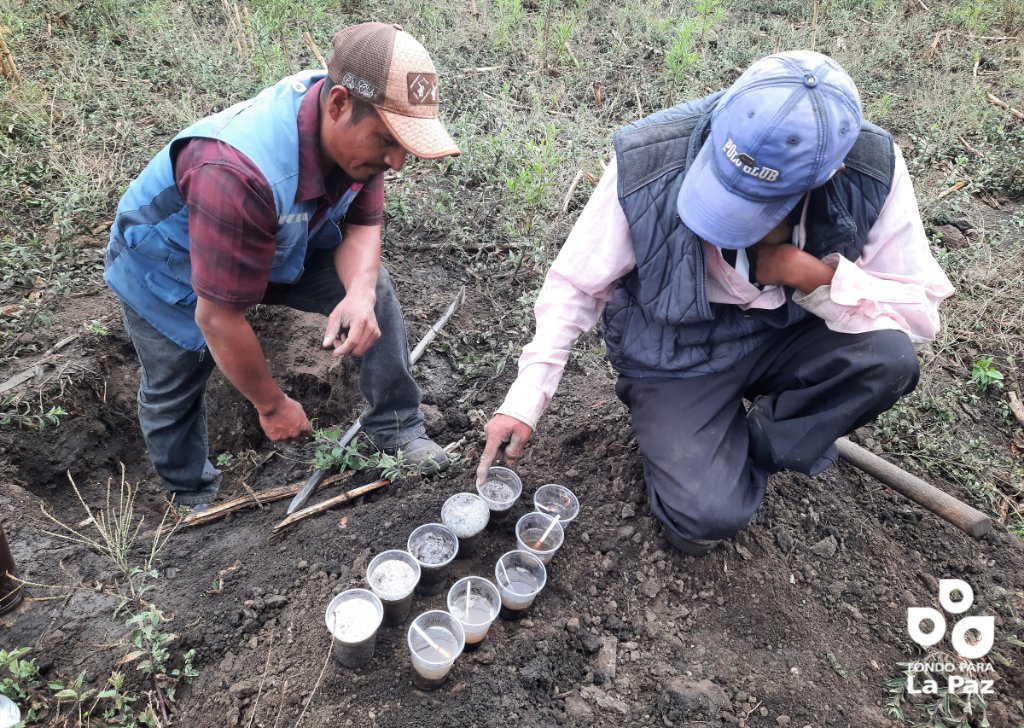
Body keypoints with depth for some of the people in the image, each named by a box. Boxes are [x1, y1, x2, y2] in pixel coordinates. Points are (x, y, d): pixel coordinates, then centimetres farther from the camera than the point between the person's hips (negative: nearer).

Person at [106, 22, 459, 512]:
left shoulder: (355, 129, -25)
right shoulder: (238, 173, -45)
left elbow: (362, 225, -13)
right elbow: (218, 317, -36)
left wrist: (358, 295, -36)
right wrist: (272, 406, -21)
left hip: (276, 245, 5)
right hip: (170, 271, -5)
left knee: (373, 290, -7)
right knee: (174, 390, 8)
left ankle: (396, 428, 7)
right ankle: (192, 497, 37)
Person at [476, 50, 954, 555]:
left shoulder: (872, 170, -20)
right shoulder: (646, 166, -26)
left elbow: (921, 311, -12)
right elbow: (575, 285, -14)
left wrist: (819, 278, -29)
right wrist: (524, 400, -18)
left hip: (785, 336, 3)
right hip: (676, 354, -2)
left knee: (889, 358, -27)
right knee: (707, 515, -21)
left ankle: (753, 447, 0)